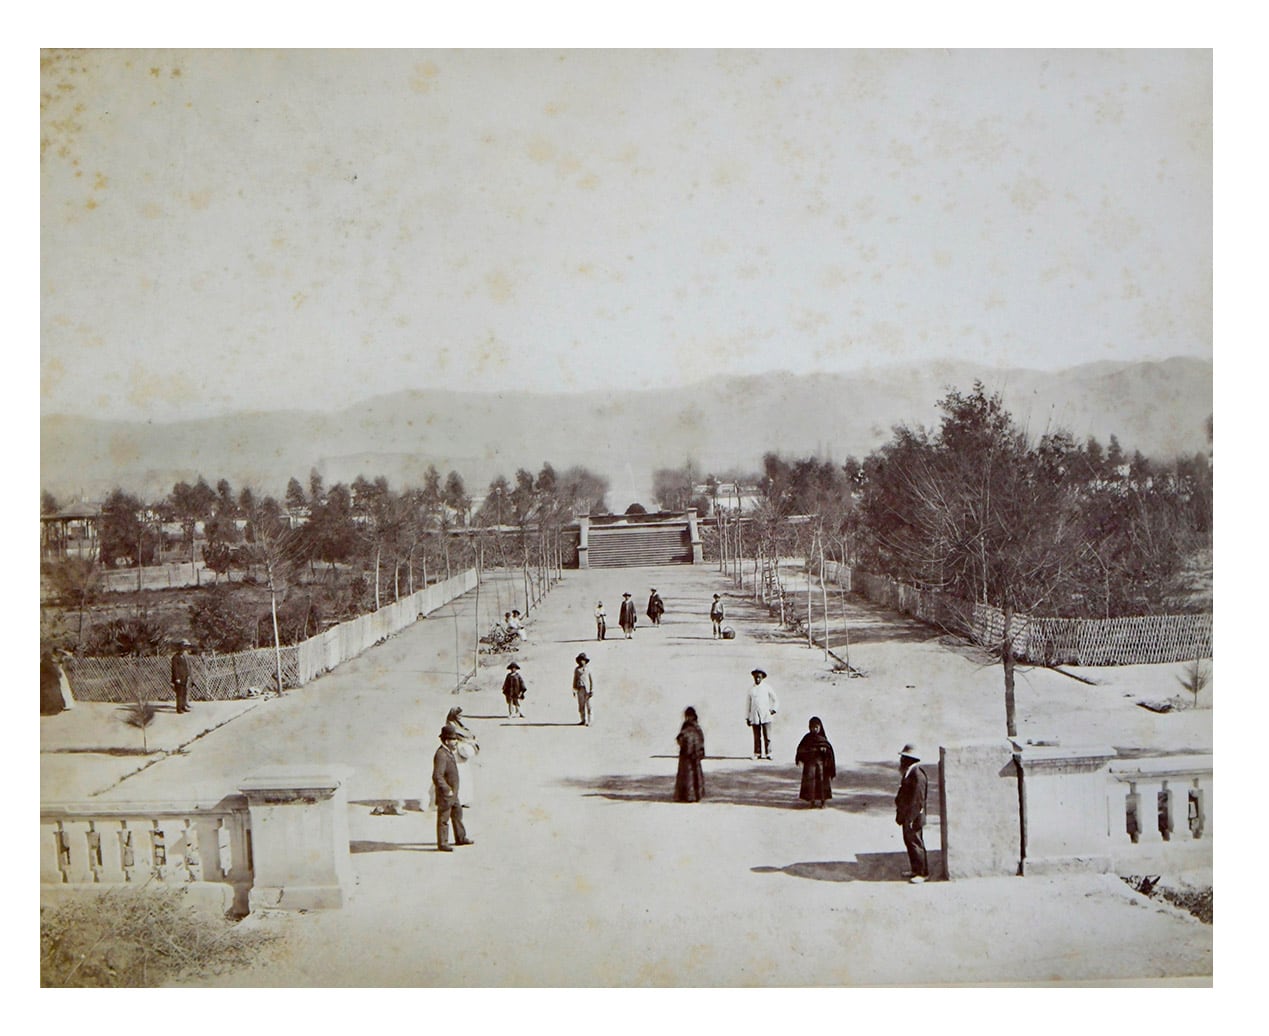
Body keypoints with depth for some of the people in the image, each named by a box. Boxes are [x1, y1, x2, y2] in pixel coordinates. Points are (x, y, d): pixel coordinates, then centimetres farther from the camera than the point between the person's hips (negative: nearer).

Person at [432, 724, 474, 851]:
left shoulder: (449, 753, 10)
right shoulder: (441, 755, -23)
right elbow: (437, 776, -29)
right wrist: (447, 790, -25)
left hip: (453, 793, 10)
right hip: (444, 794, -10)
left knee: (457, 814, 19)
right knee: (443, 819, 0)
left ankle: (460, 838, 31)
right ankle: (442, 844, 8)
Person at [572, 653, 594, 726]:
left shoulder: (588, 670, 5)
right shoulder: (576, 670, 9)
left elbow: (591, 681, 4)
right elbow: (575, 680, 13)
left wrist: (592, 691, -3)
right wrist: (574, 690, 9)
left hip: (587, 689, -2)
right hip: (580, 689, 2)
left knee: (588, 706, -3)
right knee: (581, 706, 1)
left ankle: (589, 721, -2)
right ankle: (583, 720, 7)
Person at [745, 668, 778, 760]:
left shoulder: (767, 687, 8)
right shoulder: (751, 689, 12)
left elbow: (775, 700, 14)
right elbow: (748, 704, 16)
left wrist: (774, 709, -1)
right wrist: (747, 717, 12)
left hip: (765, 715, -2)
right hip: (754, 716, 2)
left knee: (767, 736, -9)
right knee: (757, 737, -1)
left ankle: (768, 754, -5)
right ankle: (757, 754, 3)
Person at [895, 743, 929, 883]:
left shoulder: (917, 775, -21)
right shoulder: (908, 773, 10)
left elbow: (917, 800, -22)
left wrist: (911, 818, -21)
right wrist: (900, 815, 19)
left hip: (913, 818, -10)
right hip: (906, 817, 10)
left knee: (915, 843, -1)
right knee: (909, 842, 16)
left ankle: (922, 872, 9)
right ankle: (916, 870, 27)